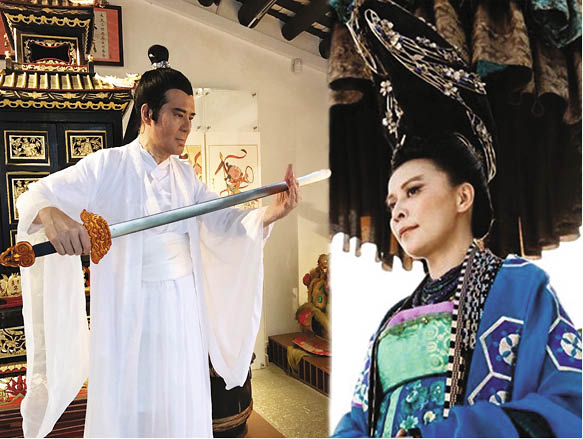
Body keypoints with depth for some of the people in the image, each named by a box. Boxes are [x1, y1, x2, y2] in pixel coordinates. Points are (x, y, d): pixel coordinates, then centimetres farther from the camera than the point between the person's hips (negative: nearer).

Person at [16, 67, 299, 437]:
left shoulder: (185, 174, 6)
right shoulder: (107, 166, -8)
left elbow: (222, 221, -1)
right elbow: (35, 197, -13)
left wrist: (271, 213, -20)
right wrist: (51, 215, -38)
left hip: (183, 306, 5)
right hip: (127, 309, -4)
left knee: (181, 407, 16)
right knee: (127, 409, 9)